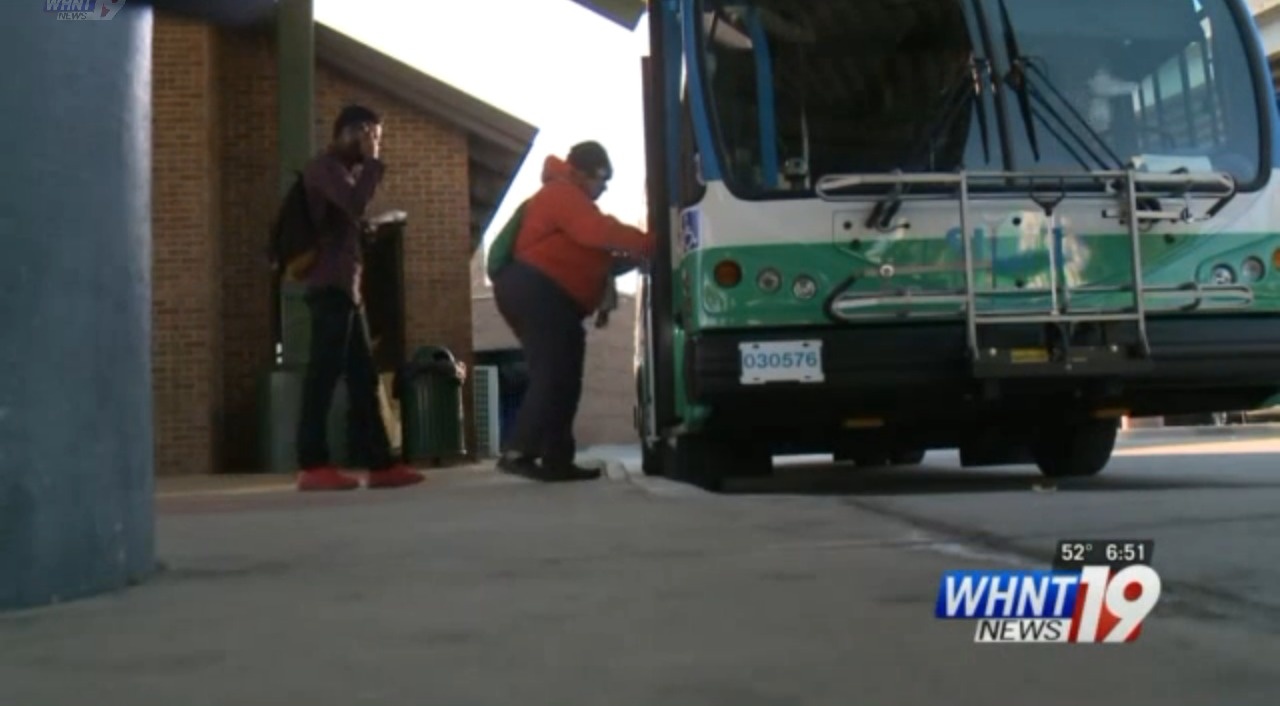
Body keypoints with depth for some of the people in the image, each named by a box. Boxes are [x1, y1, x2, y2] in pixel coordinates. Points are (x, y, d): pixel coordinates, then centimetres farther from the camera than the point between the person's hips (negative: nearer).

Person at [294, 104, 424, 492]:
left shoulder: (343, 170, 27)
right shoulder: (325, 167, -4)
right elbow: (355, 204, -22)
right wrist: (371, 163, -10)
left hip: (346, 286, 10)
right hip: (331, 285, -10)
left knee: (363, 377, 7)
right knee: (325, 372, -14)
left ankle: (380, 463, 8)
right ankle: (313, 466, -15)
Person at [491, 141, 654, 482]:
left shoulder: (569, 199, 29)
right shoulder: (564, 195, -6)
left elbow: (589, 252, 28)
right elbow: (600, 232, -21)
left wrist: (629, 256, 16)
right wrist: (648, 244, -19)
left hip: (545, 298, 11)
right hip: (537, 293, -11)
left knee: (558, 380, 9)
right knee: (552, 377, -17)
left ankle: (557, 460, 8)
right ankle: (518, 452, -23)